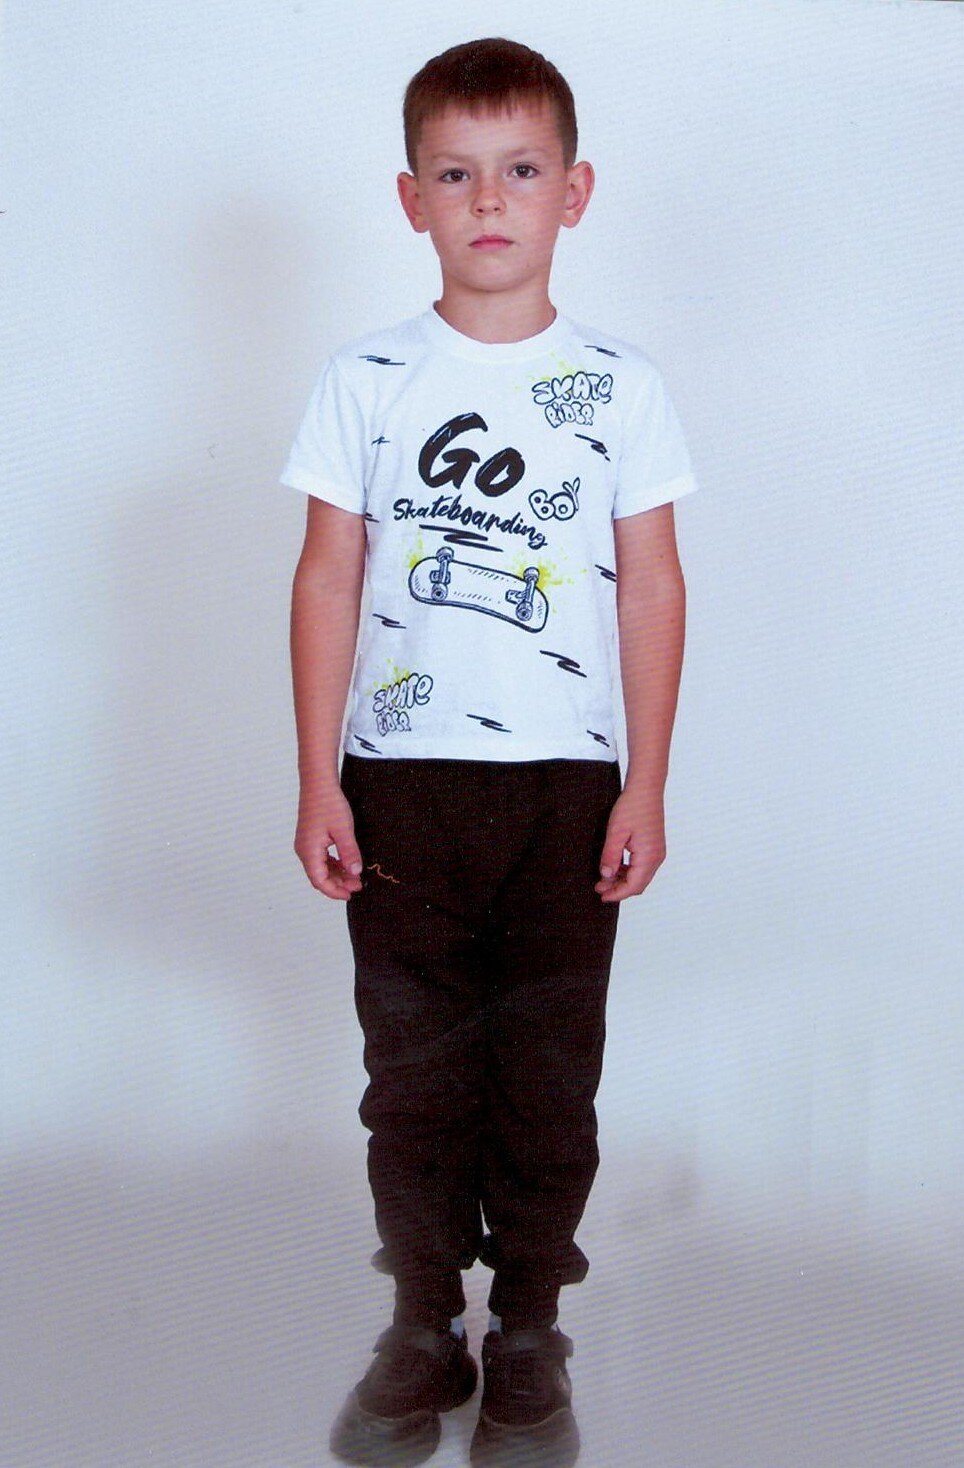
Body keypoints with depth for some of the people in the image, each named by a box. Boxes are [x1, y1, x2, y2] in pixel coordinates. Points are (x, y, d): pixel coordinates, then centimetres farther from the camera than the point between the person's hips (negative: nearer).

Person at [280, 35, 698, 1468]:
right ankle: (423, 1329, 26)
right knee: (414, 1068, 9)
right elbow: (329, 579, 2)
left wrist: (646, 787, -1)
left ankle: (529, 1338, 25)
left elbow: (652, 585, 3)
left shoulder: (623, 386, 2)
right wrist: (318, 783, -1)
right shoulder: (363, 381, 2)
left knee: (550, 1076, 7)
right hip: (402, 777, 0)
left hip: (568, 780, 0)